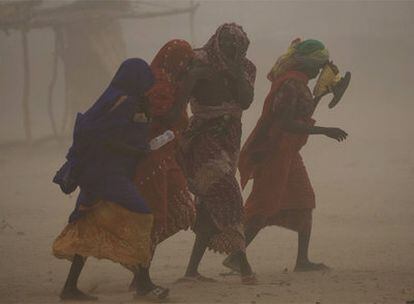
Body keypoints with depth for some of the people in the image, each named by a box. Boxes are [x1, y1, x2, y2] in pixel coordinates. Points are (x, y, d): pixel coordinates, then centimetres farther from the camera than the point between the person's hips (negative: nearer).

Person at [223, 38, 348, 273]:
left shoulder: (298, 83, 14)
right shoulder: (291, 84, -18)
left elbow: (303, 117, 24)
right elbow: (287, 123, -26)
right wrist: (325, 131, -24)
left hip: (288, 154, 10)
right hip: (275, 154, -10)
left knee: (305, 204, 11)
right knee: (265, 206, -9)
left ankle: (302, 260, 15)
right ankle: (235, 257, -5)